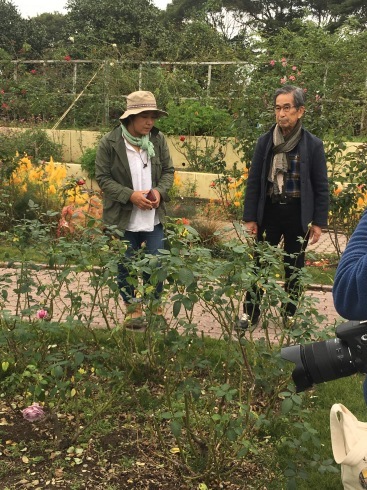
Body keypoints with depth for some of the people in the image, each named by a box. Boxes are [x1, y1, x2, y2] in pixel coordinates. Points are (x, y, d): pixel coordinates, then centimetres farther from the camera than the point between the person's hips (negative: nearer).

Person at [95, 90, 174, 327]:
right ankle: (133, 306, 33)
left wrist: (159, 190, -14)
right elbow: (103, 178, -9)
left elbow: (169, 171, 7)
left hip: (154, 217, 2)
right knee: (126, 267, 11)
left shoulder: (158, 139, -1)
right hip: (123, 218, -2)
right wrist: (130, 195, -21)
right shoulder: (109, 143, -11)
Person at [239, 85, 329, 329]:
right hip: (269, 212, 1)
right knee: (260, 265, 7)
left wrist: (318, 222, -5)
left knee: (294, 268, 11)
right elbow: (254, 181, 2)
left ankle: (289, 315, 26)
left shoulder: (313, 144, -5)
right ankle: (251, 313, 20)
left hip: (298, 215, -1)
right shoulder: (265, 141, -1)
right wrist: (250, 217, -1)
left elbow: (321, 187, -2)